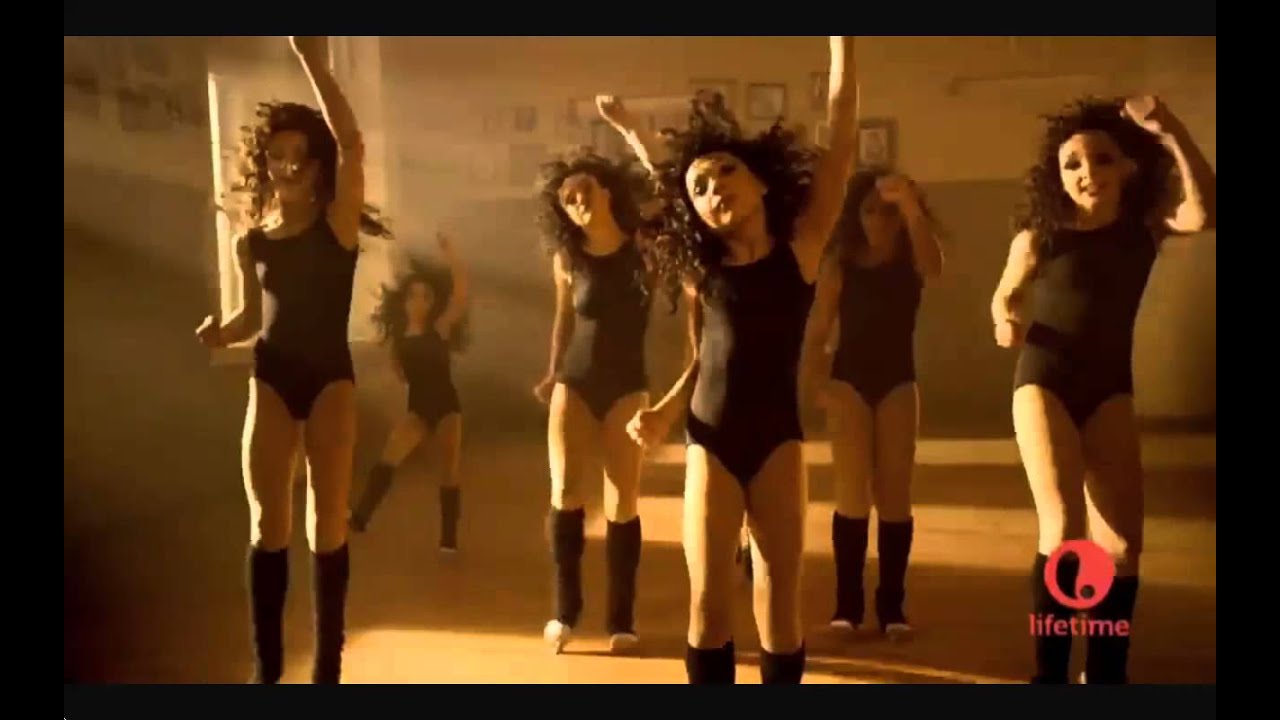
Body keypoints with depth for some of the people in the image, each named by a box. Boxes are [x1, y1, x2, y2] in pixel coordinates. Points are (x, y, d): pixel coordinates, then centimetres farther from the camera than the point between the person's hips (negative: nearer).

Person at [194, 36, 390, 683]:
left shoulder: (339, 222, -4)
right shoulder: (251, 242, 7)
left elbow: (352, 145, -19)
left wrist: (313, 63, -23)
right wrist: (220, 331, -3)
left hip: (330, 376, -3)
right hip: (270, 378, 3)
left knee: (327, 525, 1)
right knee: (267, 526, 3)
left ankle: (328, 666, 13)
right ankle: (266, 667, 15)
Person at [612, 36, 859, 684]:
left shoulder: (802, 243, -3)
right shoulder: (699, 268, 4)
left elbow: (842, 140, -6)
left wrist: (842, 44, -6)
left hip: (776, 436, -1)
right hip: (709, 439, 2)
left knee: (779, 595, 4)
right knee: (708, 598, 2)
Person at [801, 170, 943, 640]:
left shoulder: (910, 258, 1)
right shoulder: (840, 262, -1)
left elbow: (934, 267, -24)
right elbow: (817, 331, -2)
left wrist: (910, 205, -32)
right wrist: (818, 382, -15)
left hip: (898, 381, 1)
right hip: (849, 380, -1)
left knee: (893, 494, 4)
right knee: (852, 495, 1)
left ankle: (892, 606, 12)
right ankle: (848, 605, 8)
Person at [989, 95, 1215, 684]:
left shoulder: (1146, 224, -3)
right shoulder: (1040, 232, -7)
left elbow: (1203, 214, -23)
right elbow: (1006, 293, 7)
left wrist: (1172, 134, -29)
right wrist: (1005, 319, -15)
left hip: (1108, 386, 3)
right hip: (1044, 381, -3)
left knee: (1122, 540, -1)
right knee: (1064, 529, -16)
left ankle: (1106, 671, 18)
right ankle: (1050, 672, -2)